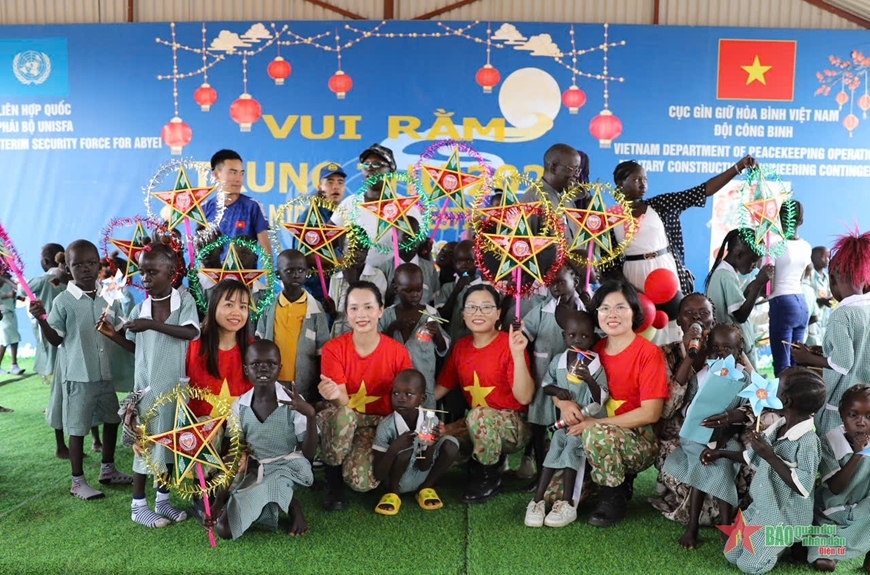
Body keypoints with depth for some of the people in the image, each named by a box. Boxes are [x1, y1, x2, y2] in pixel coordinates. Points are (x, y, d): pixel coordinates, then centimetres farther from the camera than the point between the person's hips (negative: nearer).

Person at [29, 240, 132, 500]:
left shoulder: (109, 297, 2)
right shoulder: (63, 301, -10)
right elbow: (55, 339, -8)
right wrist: (41, 319, -22)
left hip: (105, 373, 5)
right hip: (78, 376, -5)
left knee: (112, 419, 18)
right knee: (78, 428, 5)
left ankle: (107, 469, 36)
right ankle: (78, 481, 19)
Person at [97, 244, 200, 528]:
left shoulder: (185, 301, -5)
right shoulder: (139, 310, 1)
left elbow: (191, 333, -21)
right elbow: (137, 349, 11)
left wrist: (152, 325, -25)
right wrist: (114, 335, -4)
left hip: (177, 385, 0)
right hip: (148, 386, 0)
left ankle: (162, 500, 25)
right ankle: (138, 505, 17)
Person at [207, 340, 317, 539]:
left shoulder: (293, 403, -11)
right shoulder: (239, 406, -2)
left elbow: (308, 454, -13)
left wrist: (310, 416, -30)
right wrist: (218, 502, -7)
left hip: (288, 469, -4)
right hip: (255, 472, 4)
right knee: (224, 528, -15)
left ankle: (290, 504, -3)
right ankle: (286, 502, 3)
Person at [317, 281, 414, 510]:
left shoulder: (398, 351, -10)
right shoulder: (334, 349, -11)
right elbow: (343, 401, -19)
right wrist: (335, 395, -43)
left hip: (379, 423, 0)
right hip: (344, 421, 0)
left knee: (361, 480, -26)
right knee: (341, 414, -37)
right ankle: (333, 482, -10)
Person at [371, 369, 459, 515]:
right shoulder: (386, 427, -23)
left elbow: (424, 467, -11)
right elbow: (378, 475, -22)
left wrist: (430, 446, -32)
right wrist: (394, 448, -38)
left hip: (422, 475, 3)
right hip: (399, 479, -3)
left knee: (451, 444, -19)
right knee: (405, 451, -34)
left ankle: (426, 488, 1)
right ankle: (393, 493, -6)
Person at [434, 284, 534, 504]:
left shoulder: (509, 344, -15)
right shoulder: (461, 346, 3)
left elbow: (525, 397, -23)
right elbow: (441, 387, 7)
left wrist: (518, 354, -32)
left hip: (515, 426, -6)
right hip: (477, 425, 6)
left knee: (478, 415, -35)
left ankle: (490, 478, -9)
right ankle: (492, 460, 8)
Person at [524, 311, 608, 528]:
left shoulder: (596, 366, -8)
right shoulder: (557, 361, 2)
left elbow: (601, 400, -12)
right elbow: (544, 386, 13)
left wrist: (589, 380, -29)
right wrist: (557, 391, -9)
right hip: (564, 419, 3)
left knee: (571, 445, -24)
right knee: (555, 448, -16)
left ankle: (568, 504, -21)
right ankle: (538, 500, -13)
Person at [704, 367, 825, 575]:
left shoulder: (808, 441, -25)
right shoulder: (775, 429, -3)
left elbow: (803, 488, -32)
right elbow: (752, 457, 14)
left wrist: (771, 457, -34)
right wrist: (720, 453, 12)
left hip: (785, 517, -7)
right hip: (760, 508, 7)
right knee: (732, 556, 10)